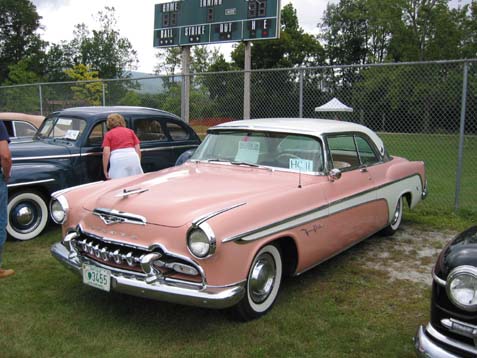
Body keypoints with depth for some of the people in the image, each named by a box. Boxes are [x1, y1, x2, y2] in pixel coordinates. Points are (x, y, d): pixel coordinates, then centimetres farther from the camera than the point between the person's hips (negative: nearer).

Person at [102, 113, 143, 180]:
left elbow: (106, 153, 0)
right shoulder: (130, 131, 20)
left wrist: (105, 171, 4)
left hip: (117, 159, -2)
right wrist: (138, 163, 21)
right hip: (133, 156, 2)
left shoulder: (109, 134, 13)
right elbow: (138, 149, 12)